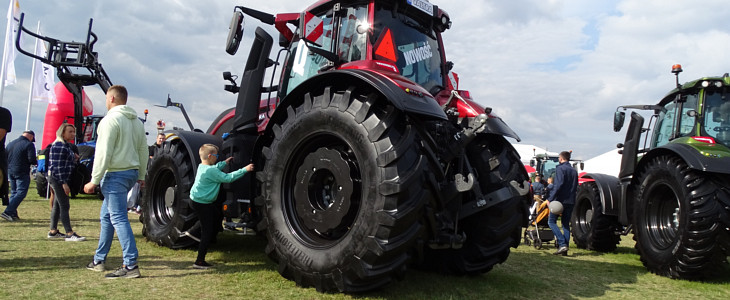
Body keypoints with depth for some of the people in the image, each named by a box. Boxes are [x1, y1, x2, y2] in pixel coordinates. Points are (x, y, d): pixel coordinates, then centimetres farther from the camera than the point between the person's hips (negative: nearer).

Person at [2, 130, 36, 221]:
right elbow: (32, 160, -17)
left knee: (13, 192, 16)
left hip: (10, 171, 8)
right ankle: (7, 212, -17)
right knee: (21, 192, -6)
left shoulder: (11, 143, 13)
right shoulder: (29, 144, -10)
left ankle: (13, 213, 15)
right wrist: (36, 163, 3)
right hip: (22, 172, -8)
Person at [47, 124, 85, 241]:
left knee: (57, 205, 15)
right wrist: (64, 183, -23)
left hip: (58, 180, 11)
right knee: (64, 206, -11)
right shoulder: (59, 145, -15)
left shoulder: (65, 145, 17)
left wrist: (74, 158, 6)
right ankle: (70, 234, -11)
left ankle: (53, 231, 22)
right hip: (58, 179, -11)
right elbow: (58, 166, -20)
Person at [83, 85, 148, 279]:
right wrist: (141, 176, 22)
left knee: (119, 219, -9)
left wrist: (94, 181, -13)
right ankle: (99, 260, 28)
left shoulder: (111, 120, -12)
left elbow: (104, 153, -17)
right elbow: (143, 151, 16)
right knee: (106, 216, 19)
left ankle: (131, 266, -12)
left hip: (115, 174, -9)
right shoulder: (137, 121, 14)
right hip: (131, 172, 9)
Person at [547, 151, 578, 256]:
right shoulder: (574, 171, 16)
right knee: (566, 224, 11)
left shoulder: (560, 168, -7)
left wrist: (550, 199, -18)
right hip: (571, 201, 7)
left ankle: (562, 244, -14)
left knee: (551, 221, -1)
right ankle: (565, 249, 9)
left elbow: (558, 185, -18)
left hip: (560, 199, -7)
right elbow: (576, 187, 17)